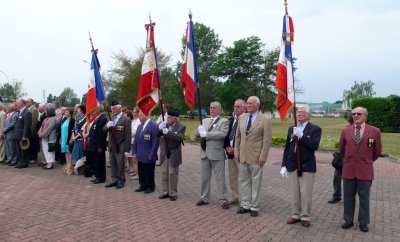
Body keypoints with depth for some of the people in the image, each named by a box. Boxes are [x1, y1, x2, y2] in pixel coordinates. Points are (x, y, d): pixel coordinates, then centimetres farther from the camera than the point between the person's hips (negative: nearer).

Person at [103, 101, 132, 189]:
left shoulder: (126, 119, -12)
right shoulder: (111, 118, 10)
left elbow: (128, 135, -14)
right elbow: (104, 130, 8)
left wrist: (127, 149, -16)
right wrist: (107, 126, -16)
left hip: (120, 147, -6)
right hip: (111, 146, 7)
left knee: (120, 165, 5)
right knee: (112, 165, 15)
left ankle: (121, 181, 18)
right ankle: (114, 180, 28)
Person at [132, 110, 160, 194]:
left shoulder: (154, 126, -12)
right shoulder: (139, 126, 12)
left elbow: (156, 141, -14)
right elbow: (136, 139, 15)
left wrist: (152, 154, -15)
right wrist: (134, 151, 9)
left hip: (148, 156, -6)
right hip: (140, 155, 6)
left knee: (149, 173, 6)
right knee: (141, 172, 12)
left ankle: (150, 186, 20)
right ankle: (143, 185, 26)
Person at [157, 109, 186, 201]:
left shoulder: (181, 127, -10)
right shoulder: (163, 124, 2)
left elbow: (180, 138, -24)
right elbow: (157, 135, 0)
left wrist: (168, 132, -33)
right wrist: (160, 128, -22)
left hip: (174, 155, -4)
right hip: (164, 154, 5)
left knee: (172, 174, 3)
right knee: (164, 173, 12)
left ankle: (173, 193, 15)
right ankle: (165, 192, 24)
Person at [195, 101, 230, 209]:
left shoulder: (224, 121, -2)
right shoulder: (205, 121, 17)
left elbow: (223, 134, -19)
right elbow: (197, 133, 13)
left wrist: (205, 134, -18)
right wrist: (201, 131, -11)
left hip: (217, 153, -6)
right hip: (204, 153, 6)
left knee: (220, 178, 0)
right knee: (204, 177, 14)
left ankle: (223, 200, 9)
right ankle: (204, 198, 26)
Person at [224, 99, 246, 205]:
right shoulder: (231, 119, 12)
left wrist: (236, 149, -16)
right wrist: (227, 147, -1)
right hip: (230, 152, 8)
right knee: (232, 177, 15)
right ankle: (234, 197, 27)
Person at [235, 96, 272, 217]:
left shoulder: (265, 120, -8)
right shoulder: (242, 117, 7)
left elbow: (267, 140, -9)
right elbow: (238, 136, 11)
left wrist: (263, 157, -12)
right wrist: (237, 151, 7)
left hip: (256, 157, -5)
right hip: (243, 156, 5)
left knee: (255, 182, 6)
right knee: (243, 181, 11)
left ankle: (254, 207, 19)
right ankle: (245, 205, 25)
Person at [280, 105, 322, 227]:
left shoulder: (315, 129, -4)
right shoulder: (291, 129, 11)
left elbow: (314, 146, -18)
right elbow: (287, 148, 11)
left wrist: (301, 135, -26)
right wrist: (284, 165, 7)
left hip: (307, 166, -4)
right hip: (292, 166, 4)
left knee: (306, 193, 3)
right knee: (294, 193, 12)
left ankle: (305, 217, 18)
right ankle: (295, 215, 25)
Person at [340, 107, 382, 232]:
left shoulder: (374, 131, -2)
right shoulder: (346, 131, 3)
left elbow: (377, 152, 9)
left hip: (365, 171, -2)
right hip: (348, 170, 2)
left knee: (364, 198, 8)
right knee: (348, 197, 10)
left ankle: (363, 223, 23)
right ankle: (348, 220, 24)